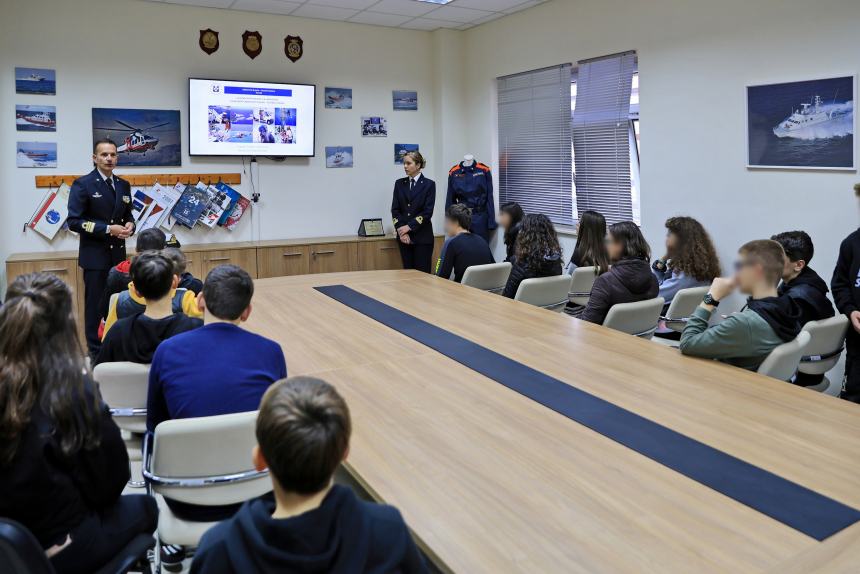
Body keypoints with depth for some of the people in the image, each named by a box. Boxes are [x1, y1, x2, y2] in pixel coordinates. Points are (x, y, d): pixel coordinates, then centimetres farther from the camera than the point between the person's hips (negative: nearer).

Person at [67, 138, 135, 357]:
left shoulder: (123, 185, 11)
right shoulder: (82, 184, -7)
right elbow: (74, 221, -13)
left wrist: (129, 225, -5)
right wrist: (108, 229, -19)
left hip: (118, 254, 6)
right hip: (95, 256, -5)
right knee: (96, 305, 1)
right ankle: (96, 352, 10)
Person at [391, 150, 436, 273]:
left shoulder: (429, 184, -2)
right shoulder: (399, 183, 9)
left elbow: (427, 212, -9)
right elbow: (395, 209, 5)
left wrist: (409, 227, -13)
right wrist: (401, 231, -8)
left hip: (422, 236, -3)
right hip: (404, 236, 4)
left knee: (422, 272, -4)